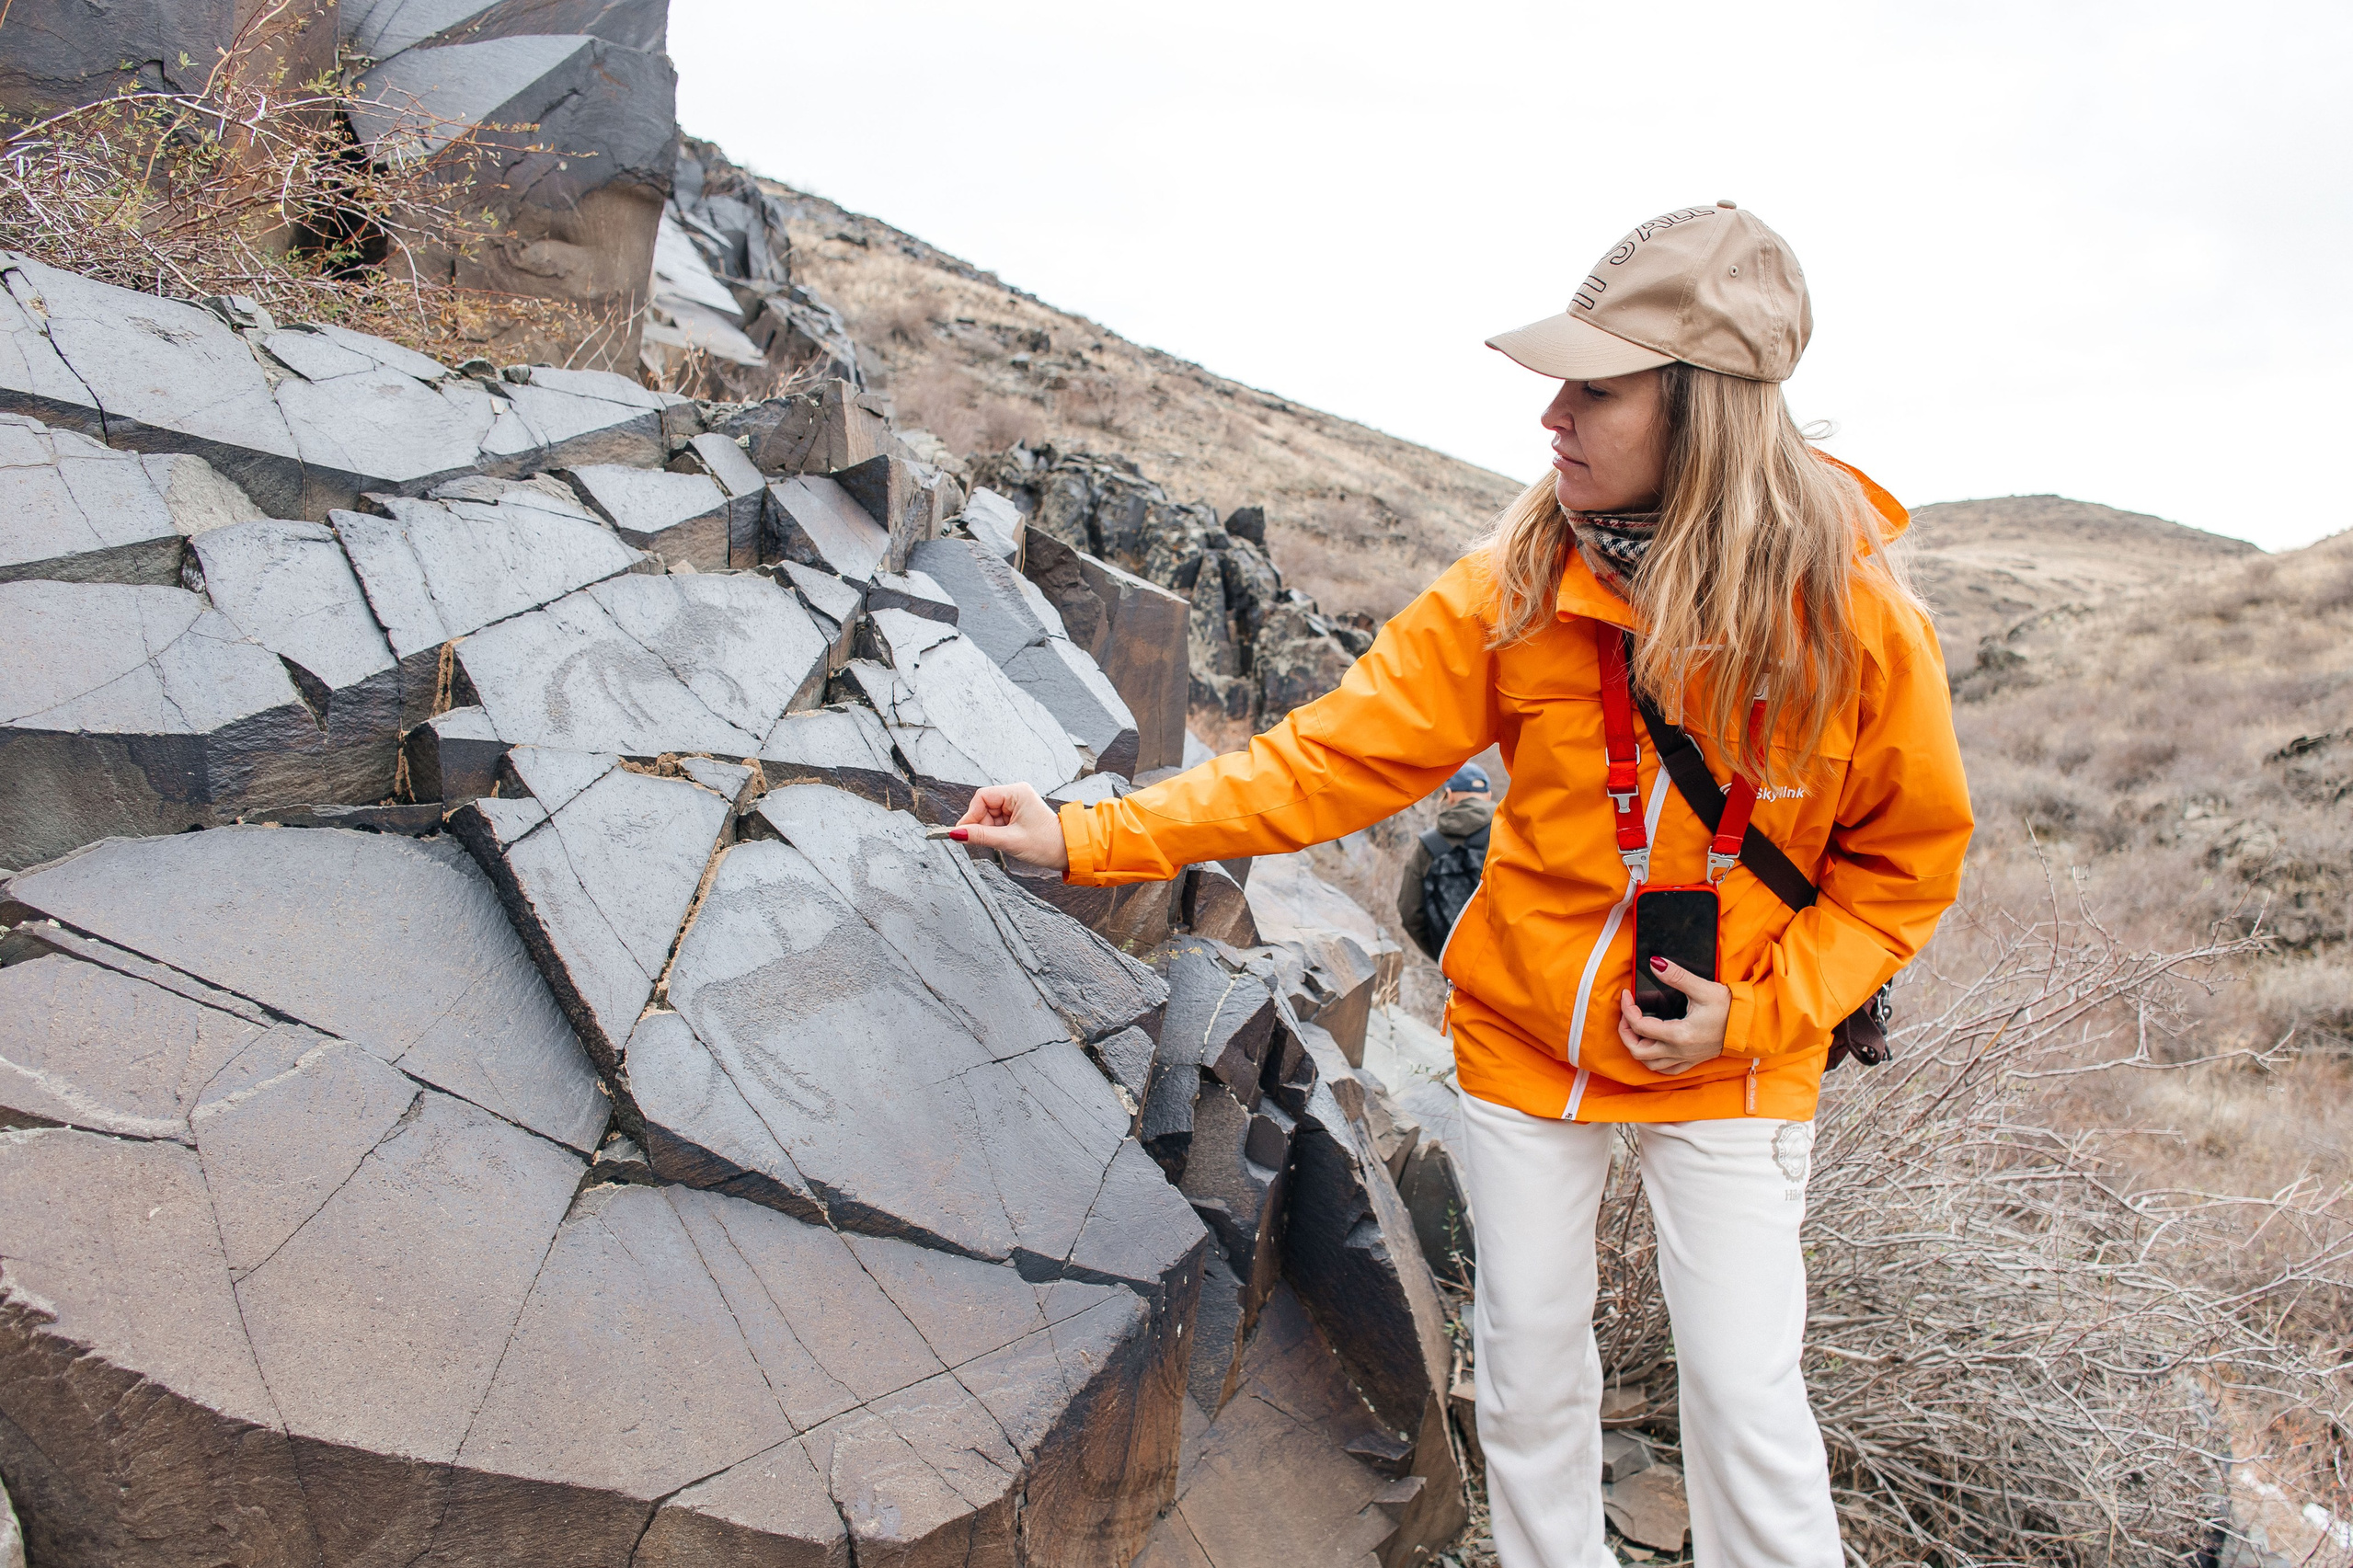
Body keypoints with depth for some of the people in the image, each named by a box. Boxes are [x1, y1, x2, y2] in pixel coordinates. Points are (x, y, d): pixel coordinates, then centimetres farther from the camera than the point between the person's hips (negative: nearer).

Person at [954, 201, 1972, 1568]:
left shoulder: (1855, 615, -17)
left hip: (1730, 1069, -1)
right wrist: (1088, 836, -19)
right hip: (1528, 1042, 2)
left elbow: (1909, 856, -4)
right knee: (1529, 1375, 16)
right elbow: (1332, 758, -14)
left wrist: (1759, 1008, -15)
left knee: (1748, 1399, 4)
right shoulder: (1519, 586, -14)